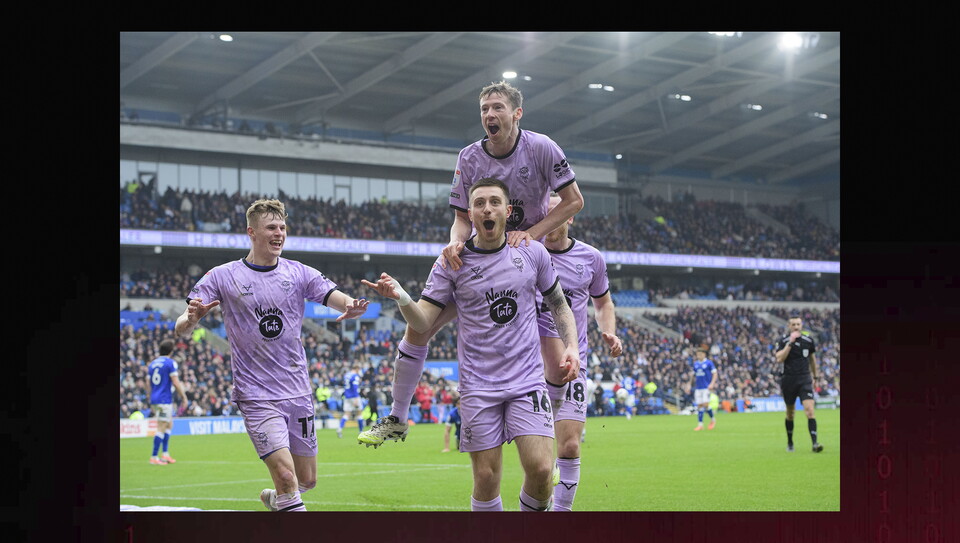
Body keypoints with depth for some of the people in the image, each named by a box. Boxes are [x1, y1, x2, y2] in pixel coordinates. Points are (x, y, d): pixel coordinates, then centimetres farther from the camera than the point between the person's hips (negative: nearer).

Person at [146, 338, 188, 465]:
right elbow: (176, 383, -14)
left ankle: (165, 454, 15)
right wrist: (184, 397, -6)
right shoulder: (170, 363, -8)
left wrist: (151, 401, 20)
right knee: (162, 428, -5)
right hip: (165, 400, -8)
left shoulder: (152, 364, 14)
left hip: (155, 400, 8)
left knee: (169, 425, 19)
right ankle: (154, 457, -6)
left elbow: (148, 384, 15)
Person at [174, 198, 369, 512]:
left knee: (307, 480, 12)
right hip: (256, 395, -4)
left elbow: (337, 298, -9)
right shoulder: (222, 277, -3)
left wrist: (352, 307, -33)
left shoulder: (300, 273, 4)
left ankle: (274, 498, 43)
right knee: (286, 475, -18)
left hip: (299, 392, 4)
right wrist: (192, 318, -30)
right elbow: (181, 329, -5)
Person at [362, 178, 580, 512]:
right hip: (478, 385, -1)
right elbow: (423, 322, -4)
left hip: (527, 381, 1)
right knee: (486, 478, -2)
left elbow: (558, 303, 17)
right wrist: (401, 298, -24)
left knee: (541, 470, -13)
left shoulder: (532, 252, 4)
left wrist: (571, 346, 2)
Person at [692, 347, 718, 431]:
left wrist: (712, 384, -15)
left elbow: (715, 373, -4)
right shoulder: (695, 364, 11)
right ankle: (700, 424, 6)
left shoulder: (709, 363, -3)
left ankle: (713, 420, 8)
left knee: (705, 404, -14)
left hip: (707, 387, -5)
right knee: (699, 405, 2)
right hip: (698, 388, 5)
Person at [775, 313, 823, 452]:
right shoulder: (783, 341, -3)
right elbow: (779, 359, -18)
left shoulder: (808, 340, 3)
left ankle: (815, 442, -20)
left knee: (810, 410, -16)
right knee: (790, 413, 11)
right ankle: (790, 443, 28)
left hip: (805, 380, 0)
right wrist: (790, 343, -22)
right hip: (789, 380, 0)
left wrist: (814, 376, 25)